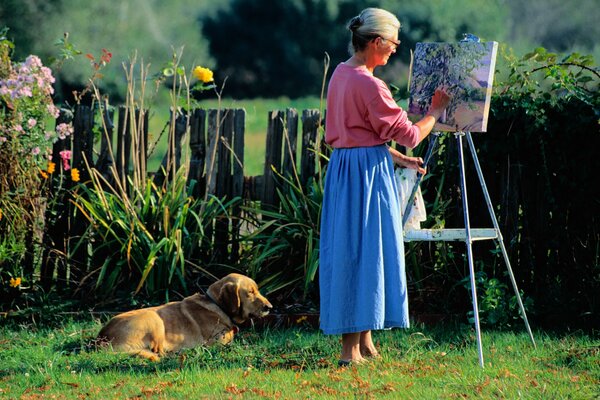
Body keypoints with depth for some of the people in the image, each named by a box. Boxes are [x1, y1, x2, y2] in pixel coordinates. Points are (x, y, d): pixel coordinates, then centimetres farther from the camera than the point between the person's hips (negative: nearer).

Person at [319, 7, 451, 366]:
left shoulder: (341, 74, 11)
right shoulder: (369, 84, -18)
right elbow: (409, 134, -13)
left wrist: (398, 158, 19)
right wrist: (436, 112, 4)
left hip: (344, 168, 9)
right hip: (367, 173, -9)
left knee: (350, 251, 11)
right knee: (363, 251, -6)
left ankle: (364, 343, 17)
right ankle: (352, 348, -5)